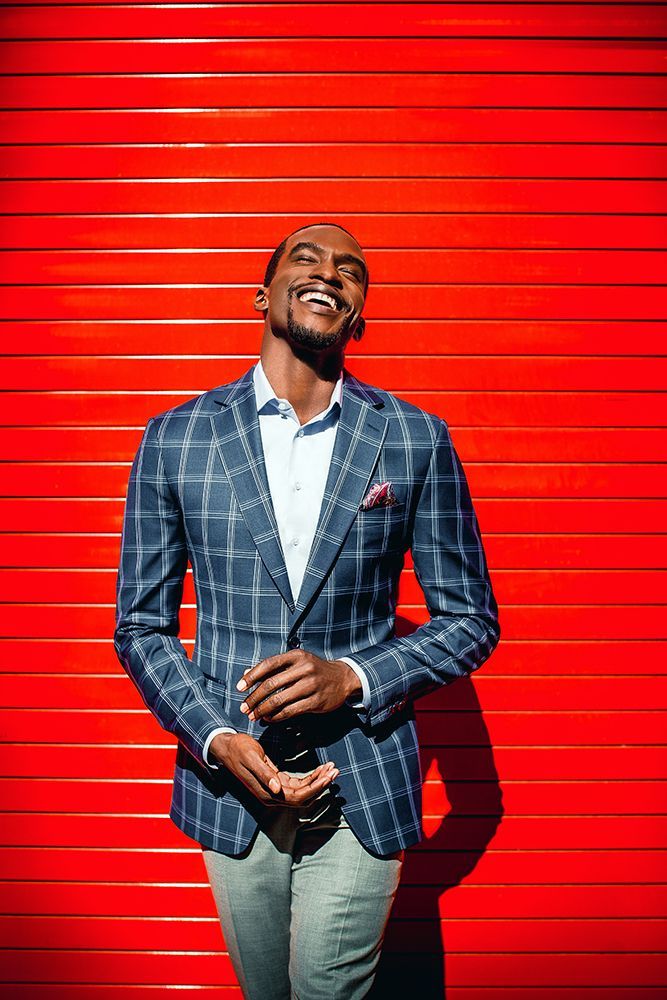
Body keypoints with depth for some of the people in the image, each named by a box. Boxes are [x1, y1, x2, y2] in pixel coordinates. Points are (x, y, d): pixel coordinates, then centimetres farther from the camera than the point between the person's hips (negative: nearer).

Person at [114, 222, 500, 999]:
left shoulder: (416, 440, -3)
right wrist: (217, 740, -12)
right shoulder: (174, 439, -2)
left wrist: (351, 675, -15)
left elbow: (471, 620, 1)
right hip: (231, 788, 1)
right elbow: (140, 624, 3)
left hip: (362, 796, -1)